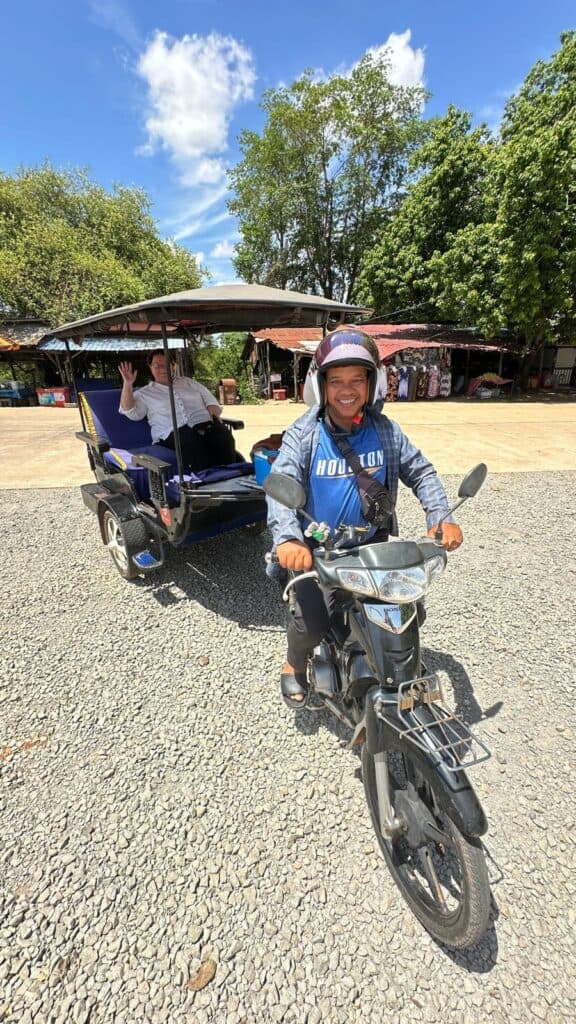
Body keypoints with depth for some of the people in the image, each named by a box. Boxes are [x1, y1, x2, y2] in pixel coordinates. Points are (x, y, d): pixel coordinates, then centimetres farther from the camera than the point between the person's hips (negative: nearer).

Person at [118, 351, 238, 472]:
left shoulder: (188, 382, 29)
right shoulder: (144, 393, 23)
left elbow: (210, 401, 23)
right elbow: (130, 413, 8)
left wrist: (215, 419, 1)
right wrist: (127, 384, -2)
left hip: (205, 425, 2)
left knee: (222, 433, -33)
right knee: (189, 439, -39)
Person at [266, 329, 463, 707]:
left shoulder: (386, 431, -1)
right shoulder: (303, 434, -11)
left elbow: (421, 472, 5)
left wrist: (441, 517, -12)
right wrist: (288, 538, -41)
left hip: (374, 545, 4)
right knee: (311, 623, -16)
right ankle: (294, 666, 21)